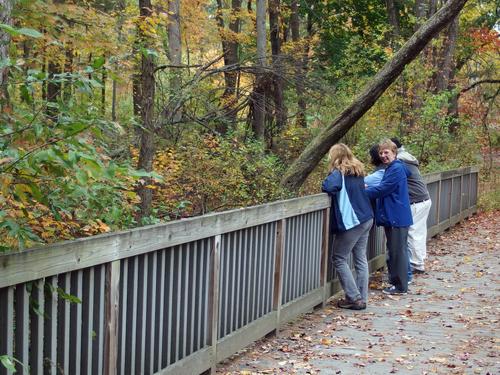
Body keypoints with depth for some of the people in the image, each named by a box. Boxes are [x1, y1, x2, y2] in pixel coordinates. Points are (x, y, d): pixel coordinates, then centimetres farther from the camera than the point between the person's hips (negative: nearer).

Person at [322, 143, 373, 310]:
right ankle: (362, 298, 12)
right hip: (366, 219, 8)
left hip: (351, 221, -8)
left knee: (339, 259, 2)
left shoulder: (339, 172, -12)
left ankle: (354, 298, 0)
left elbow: (329, 186, -30)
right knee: (361, 259, 11)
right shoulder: (358, 171, 12)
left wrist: (325, 184, -8)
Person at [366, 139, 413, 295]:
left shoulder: (396, 169, -16)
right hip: (391, 217, 10)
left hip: (397, 218, -10)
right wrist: (369, 187, 8)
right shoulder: (390, 168, 15)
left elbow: (382, 190, -19)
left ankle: (400, 286, 2)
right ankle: (395, 281, 25)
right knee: (393, 251, 16)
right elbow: (384, 187, 24)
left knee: (398, 251, -4)